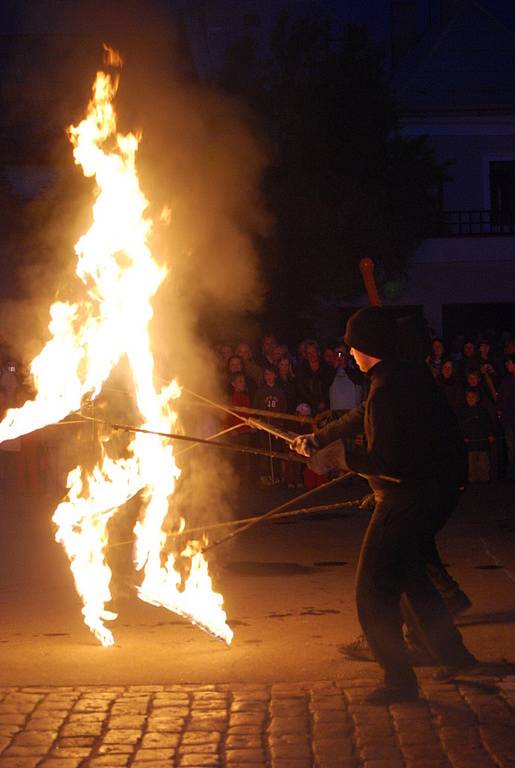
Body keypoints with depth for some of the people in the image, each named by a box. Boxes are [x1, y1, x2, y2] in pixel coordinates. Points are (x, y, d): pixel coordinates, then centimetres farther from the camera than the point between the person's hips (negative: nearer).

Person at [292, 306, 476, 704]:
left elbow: (387, 461, -27)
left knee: (375, 590, -1)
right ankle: (454, 654, 31)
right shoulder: (415, 375, 9)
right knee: (410, 574, 26)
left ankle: (400, 679, 2)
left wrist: (340, 457, -13)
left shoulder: (387, 390, -22)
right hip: (439, 488, 10)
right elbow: (361, 418, 22)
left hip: (408, 498, -10)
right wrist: (315, 440, 30)